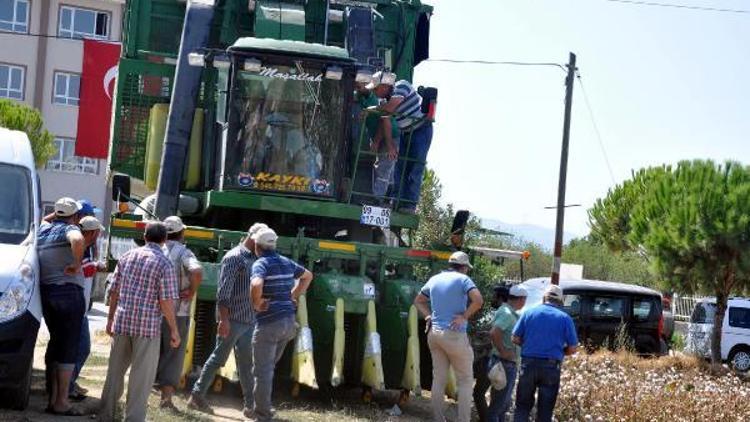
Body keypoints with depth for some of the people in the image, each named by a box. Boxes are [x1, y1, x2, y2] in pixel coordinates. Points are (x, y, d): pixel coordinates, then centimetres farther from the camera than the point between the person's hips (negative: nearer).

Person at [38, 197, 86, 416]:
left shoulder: (43, 229, 14)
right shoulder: (70, 229, -8)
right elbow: (78, 240, -33)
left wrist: (55, 215, 33)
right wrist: (77, 264, -21)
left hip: (45, 292, 8)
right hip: (69, 291, -8)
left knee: (55, 342, 16)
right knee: (69, 348, -2)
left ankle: (52, 398, 18)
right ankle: (61, 402, -1)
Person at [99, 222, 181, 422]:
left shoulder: (127, 256, 8)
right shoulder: (164, 264, -8)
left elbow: (114, 291, 11)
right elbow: (166, 301, -11)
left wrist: (110, 319, 20)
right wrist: (174, 330, -4)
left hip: (122, 322, 5)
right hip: (148, 326, -5)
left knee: (115, 369, 16)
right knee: (142, 376, 3)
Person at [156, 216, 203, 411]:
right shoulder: (184, 253, -9)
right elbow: (197, 272, -28)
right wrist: (192, 291, -14)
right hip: (177, 313, -4)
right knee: (173, 355, 4)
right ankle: (166, 397, 0)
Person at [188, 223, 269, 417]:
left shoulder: (254, 259, 14)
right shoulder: (233, 257, -10)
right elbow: (223, 292, -16)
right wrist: (224, 319, -21)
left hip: (249, 321, 8)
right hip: (233, 320, -8)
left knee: (246, 364, 8)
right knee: (218, 358, 1)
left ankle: (250, 405, 12)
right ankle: (197, 396, 11)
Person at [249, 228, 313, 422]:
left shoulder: (260, 264, -12)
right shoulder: (286, 262, 11)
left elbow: (257, 285, -33)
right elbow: (308, 276, 28)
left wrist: (256, 304, -15)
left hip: (269, 323, -7)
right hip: (288, 321, 7)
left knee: (262, 369, 1)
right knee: (268, 366, 20)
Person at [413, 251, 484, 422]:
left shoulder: (434, 279, 12)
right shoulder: (462, 279, -7)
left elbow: (418, 301, 23)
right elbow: (478, 300, -22)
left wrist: (429, 316, 11)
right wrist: (464, 317, -12)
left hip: (434, 333, 6)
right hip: (454, 334, -6)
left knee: (438, 379, 11)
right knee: (465, 380, 3)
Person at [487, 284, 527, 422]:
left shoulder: (511, 313, 13)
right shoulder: (507, 313, -18)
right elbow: (494, 333, -33)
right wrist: (503, 351, -24)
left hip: (509, 365, 10)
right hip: (504, 364, -10)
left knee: (505, 403, 19)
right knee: (498, 404, -4)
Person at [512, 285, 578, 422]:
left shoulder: (529, 313, 3)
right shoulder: (565, 318, 0)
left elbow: (515, 339, 1)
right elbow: (572, 349, -1)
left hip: (528, 364, 1)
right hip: (551, 367, -1)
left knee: (522, 406, 10)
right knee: (545, 410, 8)